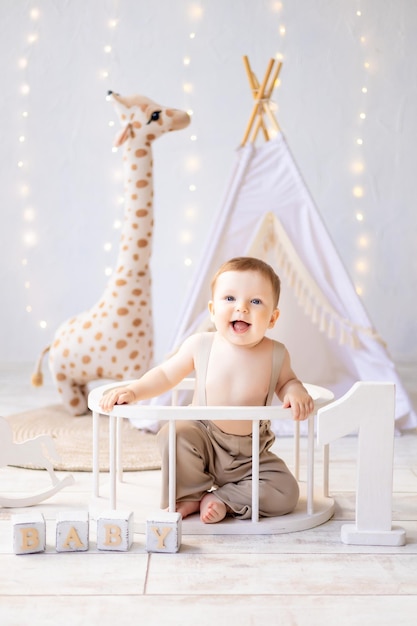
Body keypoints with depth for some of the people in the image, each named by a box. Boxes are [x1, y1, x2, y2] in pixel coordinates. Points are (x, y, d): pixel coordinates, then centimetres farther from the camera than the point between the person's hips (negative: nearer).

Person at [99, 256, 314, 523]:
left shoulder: (275, 354, -10)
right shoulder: (200, 346, -12)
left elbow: (286, 381, 10)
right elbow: (166, 374, 1)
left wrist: (296, 392, -14)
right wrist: (133, 391, -14)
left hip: (252, 455, 1)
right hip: (204, 440, -1)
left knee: (286, 494, -16)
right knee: (174, 435, -30)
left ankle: (223, 499, -1)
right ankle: (188, 495, -6)